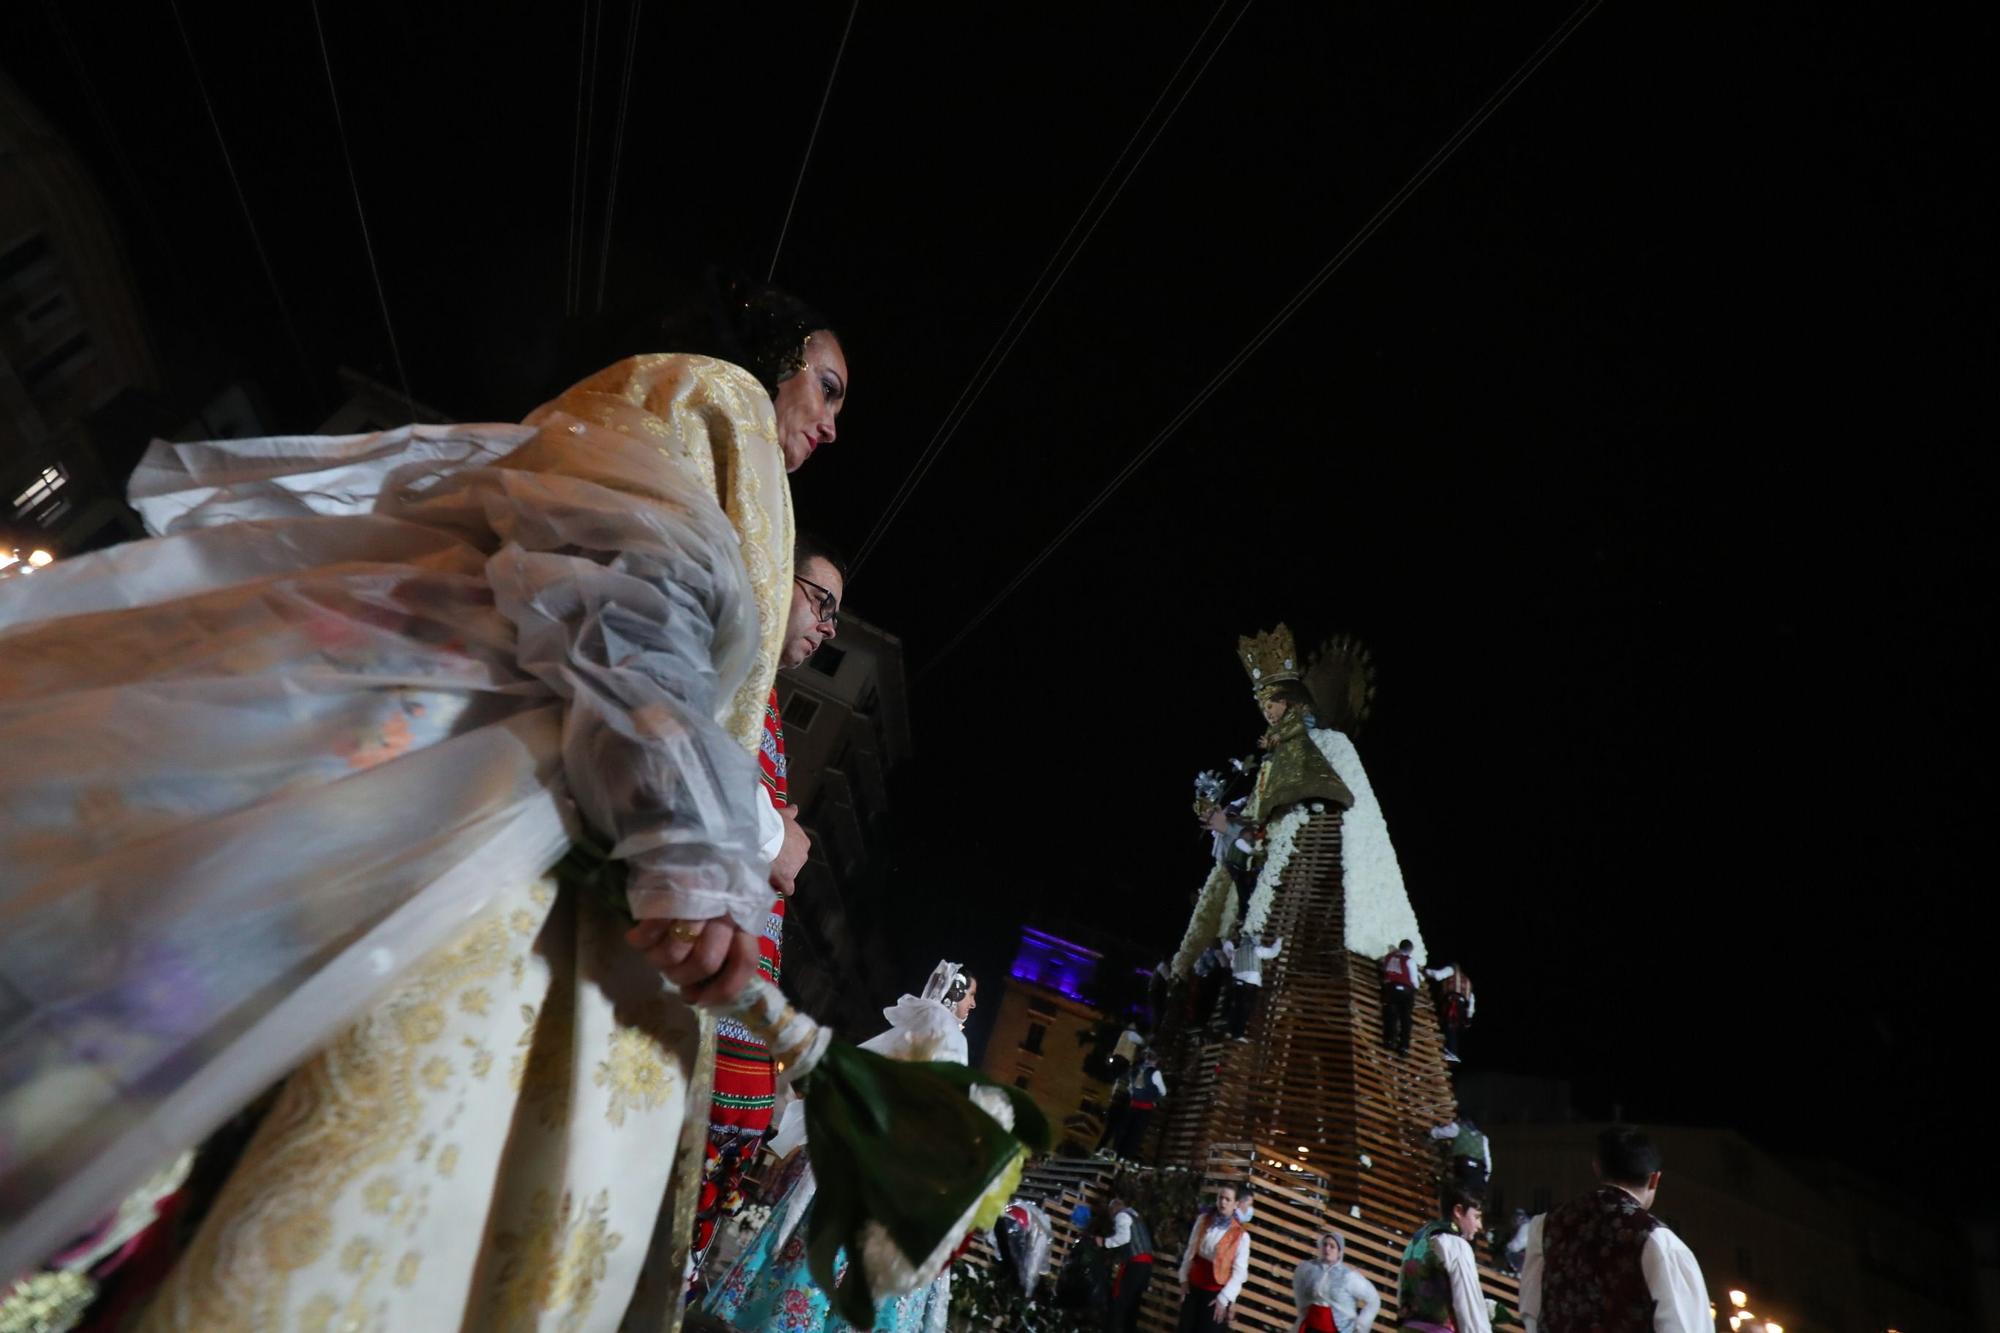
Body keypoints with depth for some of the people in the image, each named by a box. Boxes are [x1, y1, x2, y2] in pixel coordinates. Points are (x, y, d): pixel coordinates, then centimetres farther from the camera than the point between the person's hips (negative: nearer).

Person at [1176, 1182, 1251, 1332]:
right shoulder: (1203, 1220, 2)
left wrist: (1224, 1298, -15)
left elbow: (1239, 1270, -13)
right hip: (1193, 1286, 4)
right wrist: (1184, 1278, 4)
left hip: (1216, 1292, -4)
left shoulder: (1241, 1235, -11)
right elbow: (1190, 1251, 7)